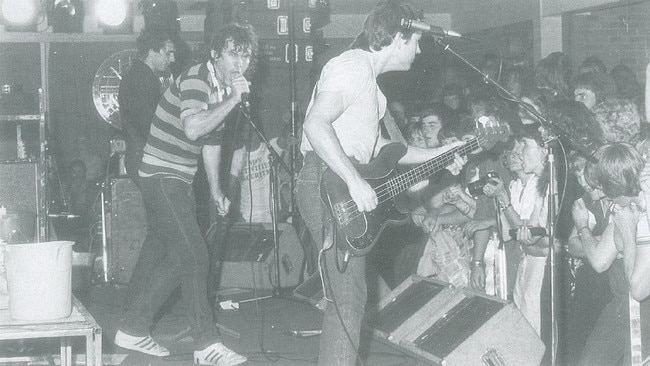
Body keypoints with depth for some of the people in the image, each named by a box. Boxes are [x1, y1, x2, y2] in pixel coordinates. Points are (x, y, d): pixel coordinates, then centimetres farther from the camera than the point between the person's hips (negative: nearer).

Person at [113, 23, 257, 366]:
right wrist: (233, 100, -28)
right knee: (194, 256, -13)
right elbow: (193, 128, -35)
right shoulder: (196, 79, -18)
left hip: (179, 180, 10)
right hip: (162, 176, -10)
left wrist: (215, 188, 23)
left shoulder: (225, 89, 11)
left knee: (181, 257, 12)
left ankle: (134, 328, 21)